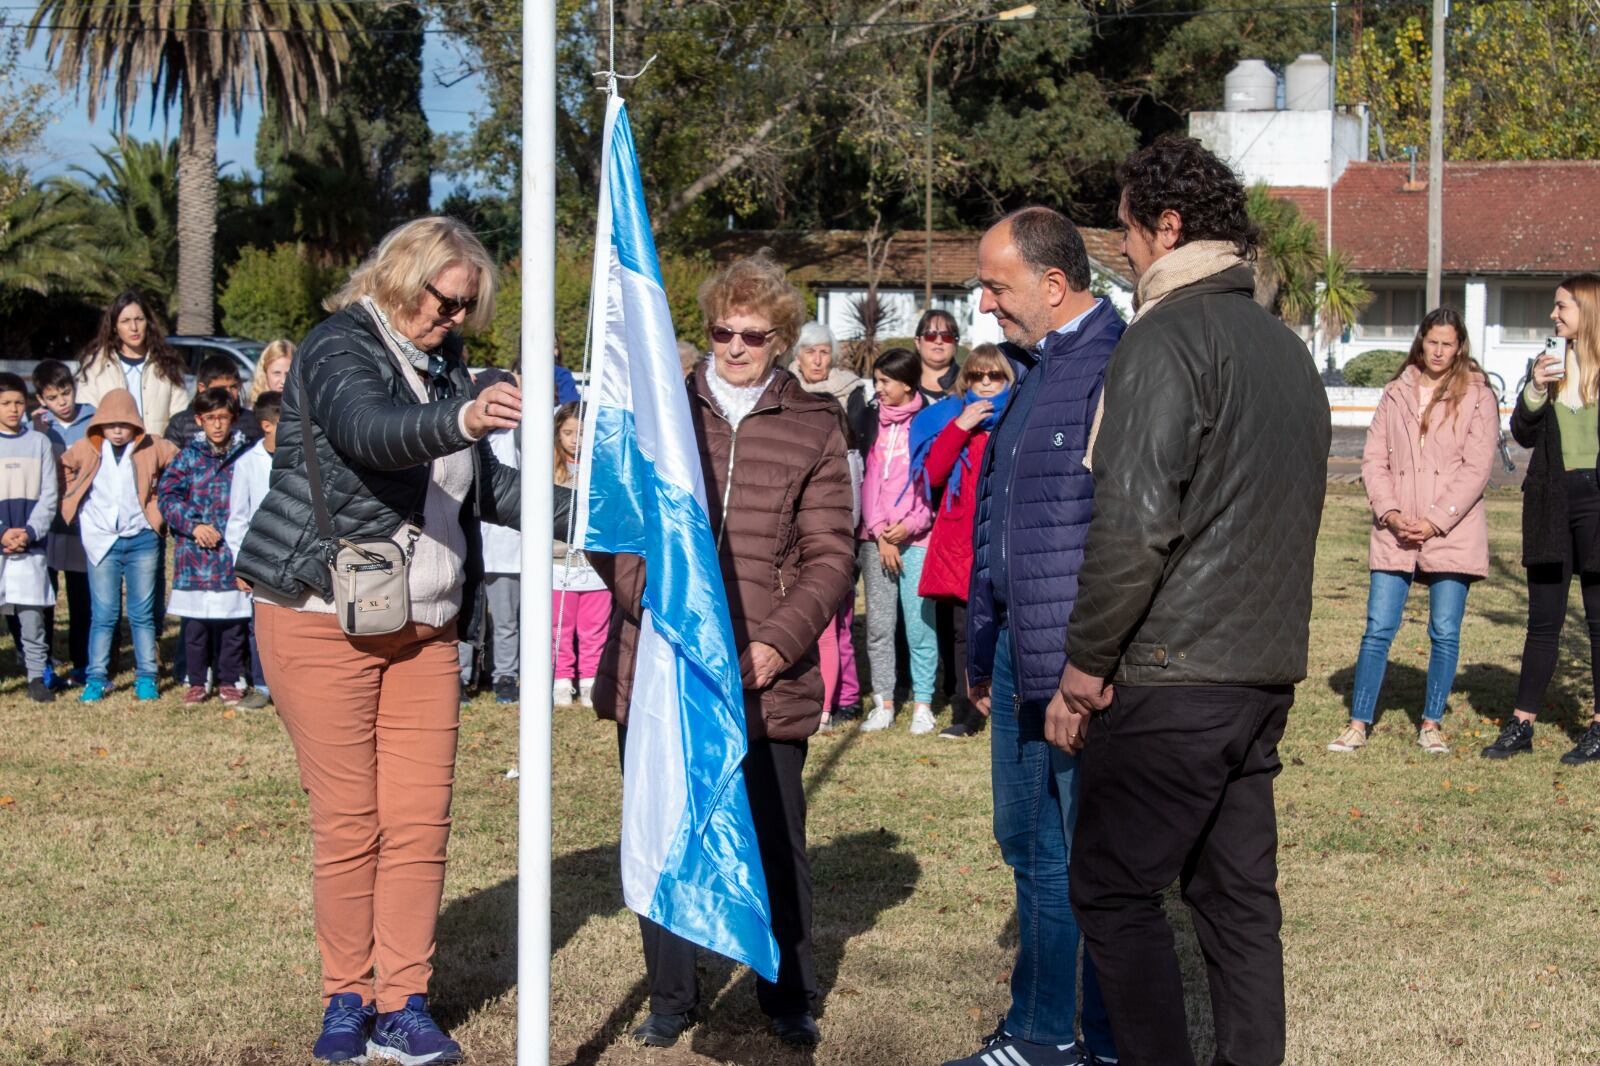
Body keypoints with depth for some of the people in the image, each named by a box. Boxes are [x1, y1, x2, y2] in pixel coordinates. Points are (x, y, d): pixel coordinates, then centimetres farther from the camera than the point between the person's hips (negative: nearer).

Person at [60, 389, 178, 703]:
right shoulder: (85, 450, 0)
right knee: (103, 615, 1)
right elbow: (63, 469, 16)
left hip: (142, 539, 0)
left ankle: (146, 677, 11)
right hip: (101, 541, 0)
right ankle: (97, 679, 6)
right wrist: (73, 502, 13)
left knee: (142, 613, 6)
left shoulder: (152, 448, -2)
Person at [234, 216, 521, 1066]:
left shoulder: (444, 364, 14)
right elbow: (371, 429, -31)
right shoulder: (340, 347, -9)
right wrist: (461, 418, -49)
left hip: (424, 628, 6)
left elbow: (484, 485, 21)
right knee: (347, 820, -2)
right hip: (324, 617, -6)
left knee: (419, 820, 1)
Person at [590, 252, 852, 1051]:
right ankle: (669, 998, 22)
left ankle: (788, 999, 21)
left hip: (766, 678, -1)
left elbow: (829, 557, 3)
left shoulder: (815, 429, 6)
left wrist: (777, 643, -10)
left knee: (775, 839, 5)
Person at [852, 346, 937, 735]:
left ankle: (922, 704, 1)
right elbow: (867, 477, 8)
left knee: (919, 622, -6)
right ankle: (883, 704, 7)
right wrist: (879, 533, -1)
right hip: (875, 537, 4)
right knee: (878, 624, 2)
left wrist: (911, 526, -10)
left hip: (917, 538, -4)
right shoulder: (871, 420, 11)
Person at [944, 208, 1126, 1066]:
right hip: (1021, 656, 10)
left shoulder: (1118, 368, -16)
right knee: (1030, 849, 17)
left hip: (1087, 669, -10)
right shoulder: (1033, 371, 15)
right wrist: (982, 650, 21)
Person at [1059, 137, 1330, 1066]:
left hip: (1172, 676, -8)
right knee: (1240, 890, 13)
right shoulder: (1287, 346, 15)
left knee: (1117, 892, 0)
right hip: (1266, 674, 8)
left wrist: (1085, 661, -12)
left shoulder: (1167, 336, -12)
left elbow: (1134, 520, -20)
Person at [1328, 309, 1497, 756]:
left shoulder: (1477, 396, 2)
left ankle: (1431, 723, 14)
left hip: (1452, 532, -2)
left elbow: (1477, 468, -4)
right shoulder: (1396, 394, 12)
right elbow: (1374, 458, 9)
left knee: (1445, 632, 2)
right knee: (1378, 628, -1)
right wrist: (1389, 512, -6)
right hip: (1395, 533, 2)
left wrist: (1436, 521, -11)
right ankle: (1358, 724, 3)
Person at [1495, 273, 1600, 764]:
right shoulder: (1551, 363, 11)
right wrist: (1535, 391, -7)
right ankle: (1522, 723, 12)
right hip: (1551, 503, 4)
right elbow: (1523, 434, 8)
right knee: (1543, 618, 8)